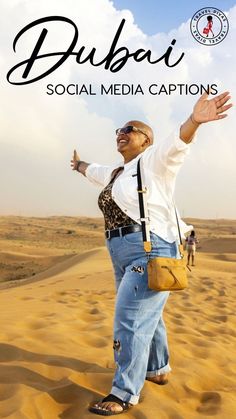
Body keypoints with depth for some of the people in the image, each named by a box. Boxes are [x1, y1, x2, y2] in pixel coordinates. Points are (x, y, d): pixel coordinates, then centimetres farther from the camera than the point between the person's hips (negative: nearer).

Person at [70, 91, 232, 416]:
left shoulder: (153, 161, -4)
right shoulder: (118, 172, 19)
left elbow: (176, 145, -24)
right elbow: (95, 171, 40)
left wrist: (193, 121, -44)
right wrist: (79, 165, 60)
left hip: (151, 252, -9)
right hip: (125, 255, 9)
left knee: (131, 320, -8)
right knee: (146, 316, 20)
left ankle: (125, 394, 5)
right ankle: (158, 370, 39)